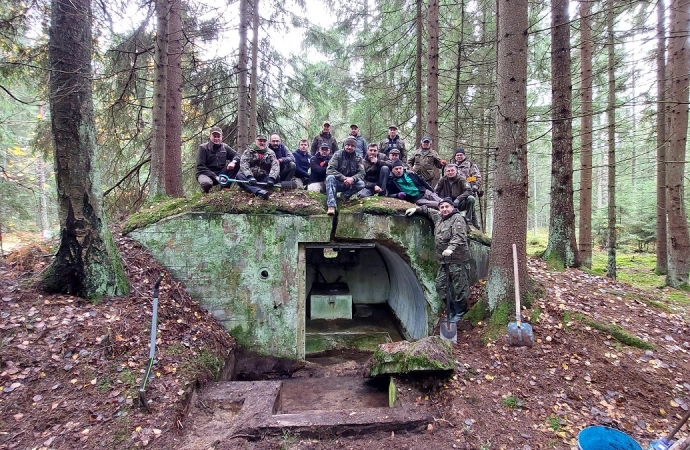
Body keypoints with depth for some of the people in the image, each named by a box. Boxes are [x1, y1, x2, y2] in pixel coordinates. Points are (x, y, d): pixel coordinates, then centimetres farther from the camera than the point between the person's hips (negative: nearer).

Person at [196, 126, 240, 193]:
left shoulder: (225, 147, 3)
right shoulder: (203, 148, -9)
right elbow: (200, 167, -15)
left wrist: (233, 162, -26)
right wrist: (215, 177, -26)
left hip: (221, 174, 4)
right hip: (207, 174, -4)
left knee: (237, 163, -15)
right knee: (206, 183, -41)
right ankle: (205, 190, -1)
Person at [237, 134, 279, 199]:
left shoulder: (271, 153, 7)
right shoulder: (248, 151, 4)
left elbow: (275, 165, -9)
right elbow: (243, 163, -12)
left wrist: (271, 178, -30)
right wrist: (249, 176, -31)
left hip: (263, 178, 1)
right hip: (250, 177, -1)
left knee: (276, 177, -24)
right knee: (239, 176, -30)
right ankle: (260, 192, -54)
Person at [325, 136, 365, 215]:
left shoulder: (358, 158, 2)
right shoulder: (337, 154, -6)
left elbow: (361, 173, -6)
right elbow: (330, 170, -17)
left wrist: (352, 178, -29)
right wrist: (344, 178, -29)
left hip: (350, 184, 2)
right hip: (337, 183, -2)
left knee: (361, 184, -28)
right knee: (330, 177, -35)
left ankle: (346, 195, -4)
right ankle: (331, 205, -43)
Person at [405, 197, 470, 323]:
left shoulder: (457, 219, -9)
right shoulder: (438, 217, 15)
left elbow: (459, 237, -23)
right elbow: (428, 210, 35)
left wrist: (451, 248, -37)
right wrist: (416, 209, 22)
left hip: (458, 260, -8)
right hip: (444, 260, 8)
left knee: (459, 287, -3)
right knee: (440, 285, 10)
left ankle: (460, 313, 11)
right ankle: (451, 311, 21)